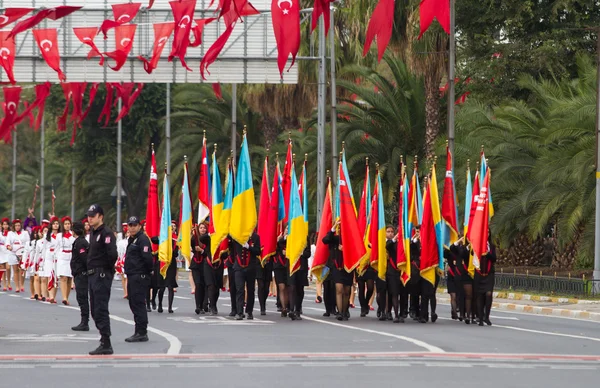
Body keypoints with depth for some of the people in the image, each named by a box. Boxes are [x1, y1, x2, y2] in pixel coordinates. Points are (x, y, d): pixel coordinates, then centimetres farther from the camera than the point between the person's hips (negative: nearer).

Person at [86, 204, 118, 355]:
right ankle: (104, 341, 18)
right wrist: (91, 267, 12)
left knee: (101, 310, -11)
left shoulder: (106, 233, -14)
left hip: (102, 275, -10)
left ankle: (106, 344, -10)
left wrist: (108, 268, -8)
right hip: (93, 275, 10)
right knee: (95, 310, 12)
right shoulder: (93, 233, 16)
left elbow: (112, 254, -22)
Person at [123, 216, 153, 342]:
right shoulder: (132, 239, 18)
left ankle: (141, 333, -9)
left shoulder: (142, 239, -13)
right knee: (133, 303, 13)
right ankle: (139, 332, 19)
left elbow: (147, 257, -20)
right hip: (132, 277, 10)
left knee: (138, 304, -10)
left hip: (140, 277, -10)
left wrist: (147, 271, -10)